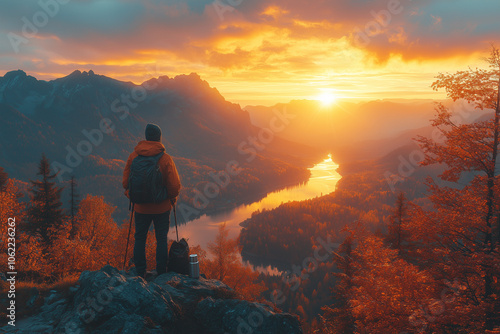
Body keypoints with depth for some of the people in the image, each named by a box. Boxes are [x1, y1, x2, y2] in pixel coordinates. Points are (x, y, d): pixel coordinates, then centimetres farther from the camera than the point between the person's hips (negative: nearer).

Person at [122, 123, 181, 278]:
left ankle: (140, 273, 20)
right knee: (162, 239, 11)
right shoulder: (165, 159, -14)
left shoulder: (133, 156, -6)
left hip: (141, 207, 2)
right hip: (162, 207, -2)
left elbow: (126, 182, 0)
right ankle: (161, 272, 17)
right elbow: (175, 186, -14)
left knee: (140, 238, 15)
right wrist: (172, 198, 6)